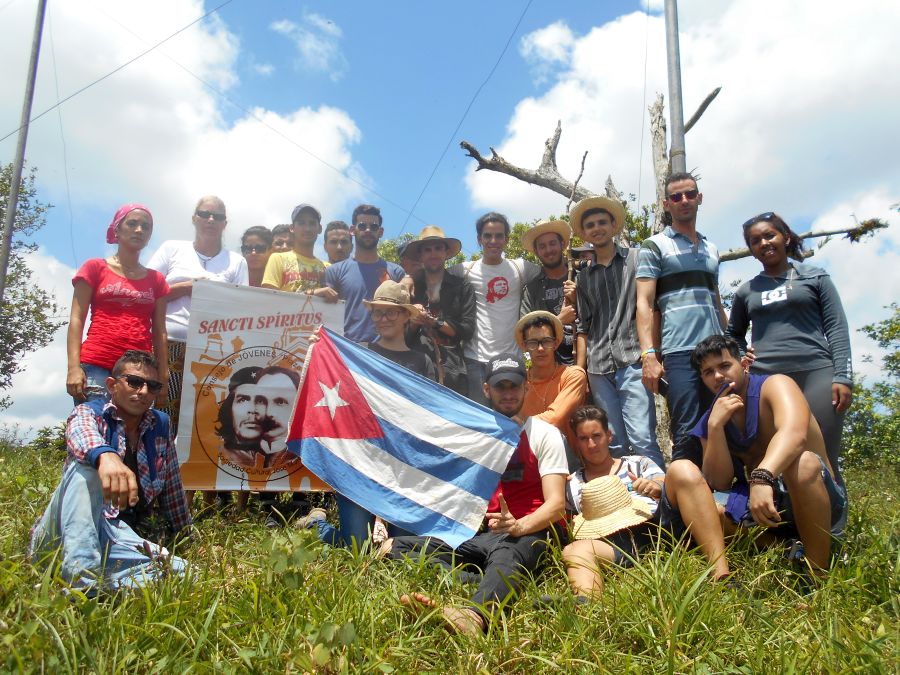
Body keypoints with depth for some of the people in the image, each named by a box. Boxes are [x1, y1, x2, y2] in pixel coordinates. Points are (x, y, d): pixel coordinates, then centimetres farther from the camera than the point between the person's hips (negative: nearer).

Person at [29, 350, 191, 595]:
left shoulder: (160, 425, 11)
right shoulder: (89, 412, 0)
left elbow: (172, 488, 15)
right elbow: (81, 433, -27)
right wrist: (105, 455, -50)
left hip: (122, 537, 3)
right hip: (70, 532, -2)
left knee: (179, 572, -26)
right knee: (85, 465, -32)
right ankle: (82, 579, -41)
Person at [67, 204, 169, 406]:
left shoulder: (156, 279, 17)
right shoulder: (95, 268, 12)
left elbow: (159, 331, 14)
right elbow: (76, 319, 4)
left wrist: (163, 376, 5)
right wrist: (74, 367, -8)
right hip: (96, 366, -2)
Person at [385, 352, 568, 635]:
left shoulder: (544, 434, 3)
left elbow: (556, 504, -7)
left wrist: (518, 526, -28)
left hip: (530, 531, -5)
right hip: (481, 534, 5)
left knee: (505, 551, -43)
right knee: (394, 547, -18)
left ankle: (475, 613, -72)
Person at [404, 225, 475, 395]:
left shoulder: (462, 287, 8)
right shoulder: (410, 286, 11)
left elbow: (467, 330, 0)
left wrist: (435, 322, -6)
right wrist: (413, 322, -10)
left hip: (452, 373, -1)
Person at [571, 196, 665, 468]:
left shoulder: (636, 258, 9)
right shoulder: (584, 276, 19)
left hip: (632, 362, -4)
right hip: (599, 370, 4)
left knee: (642, 440, -13)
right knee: (615, 445, 4)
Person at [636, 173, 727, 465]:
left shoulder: (712, 249, 22)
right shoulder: (654, 246, 5)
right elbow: (644, 303, -4)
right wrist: (648, 355, -15)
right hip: (679, 353, -5)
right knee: (687, 437, -7)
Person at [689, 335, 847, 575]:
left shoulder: (774, 385, -10)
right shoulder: (710, 420, 4)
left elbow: (794, 432, -33)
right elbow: (719, 483, -6)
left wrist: (762, 477, -51)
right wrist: (715, 426, -17)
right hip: (756, 504, 5)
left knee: (803, 462, -37)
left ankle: (819, 575, -25)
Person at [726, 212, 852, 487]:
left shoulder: (815, 277, 13)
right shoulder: (746, 291, 19)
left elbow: (837, 327, 7)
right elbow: (732, 334, 30)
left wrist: (843, 377, -4)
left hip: (816, 374, -2)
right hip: (764, 379, 2)